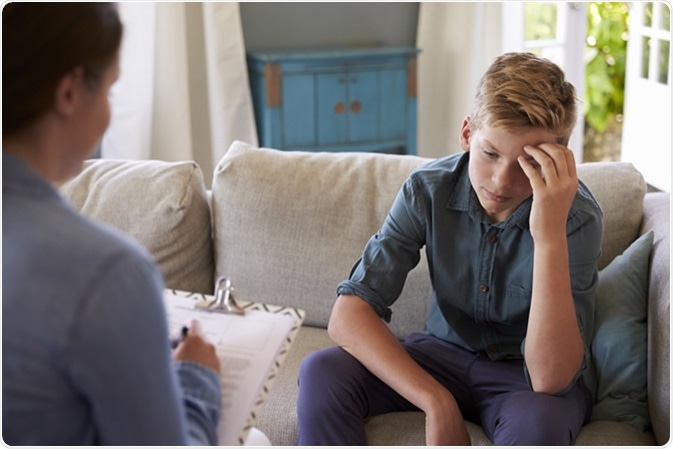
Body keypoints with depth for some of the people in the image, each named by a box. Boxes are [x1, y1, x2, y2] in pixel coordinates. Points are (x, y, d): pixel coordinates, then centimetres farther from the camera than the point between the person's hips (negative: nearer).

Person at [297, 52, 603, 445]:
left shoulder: (578, 218, -23)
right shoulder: (428, 190, -15)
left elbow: (550, 379, -32)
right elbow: (348, 315, -20)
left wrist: (550, 234, -40)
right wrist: (436, 402, -31)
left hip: (525, 375, -2)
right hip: (445, 354, 3)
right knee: (322, 373, -23)